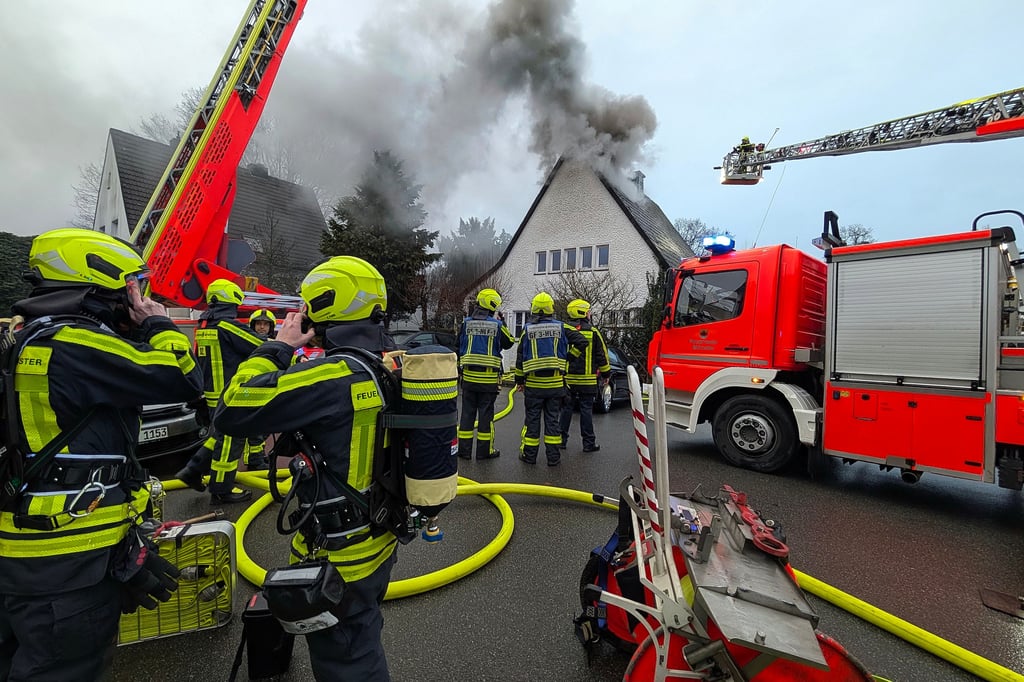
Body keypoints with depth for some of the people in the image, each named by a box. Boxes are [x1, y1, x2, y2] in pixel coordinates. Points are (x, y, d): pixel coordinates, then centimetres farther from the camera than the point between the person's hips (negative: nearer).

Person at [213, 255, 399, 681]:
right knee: (364, 645, 30)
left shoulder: (332, 375, -28)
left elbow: (230, 413, -25)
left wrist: (277, 348, -14)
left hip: (339, 555, -7)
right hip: (380, 538, 8)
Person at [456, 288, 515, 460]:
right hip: (489, 377, -3)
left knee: (467, 412, 10)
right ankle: (485, 451, 13)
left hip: (468, 376, 3)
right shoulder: (497, 325, -6)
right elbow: (509, 343, 8)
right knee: (486, 414, 5)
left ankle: (464, 449, 16)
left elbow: (458, 348, 9)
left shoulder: (466, 323, 3)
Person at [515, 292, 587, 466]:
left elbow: (520, 357, 2)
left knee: (532, 419, 9)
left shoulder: (527, 329, 1)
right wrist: (568, 357, 8)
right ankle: (553, 457, 14)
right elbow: (581, 342, -4)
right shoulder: (561, 327, 1)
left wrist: (519, 380, 9)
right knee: (553, 419, 8)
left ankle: (529, 454, 16)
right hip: (556, 383, 1)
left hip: (533, 383, 0)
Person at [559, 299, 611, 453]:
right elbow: (602, 355, -1)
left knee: (566, 409, 11)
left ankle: (562, 440, 16)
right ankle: (589, 443, 10)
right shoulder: (593, 331, -5)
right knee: (586, 410, 4)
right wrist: (606, 373, 10)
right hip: (587, 379, -2)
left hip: (567, 378, 3)